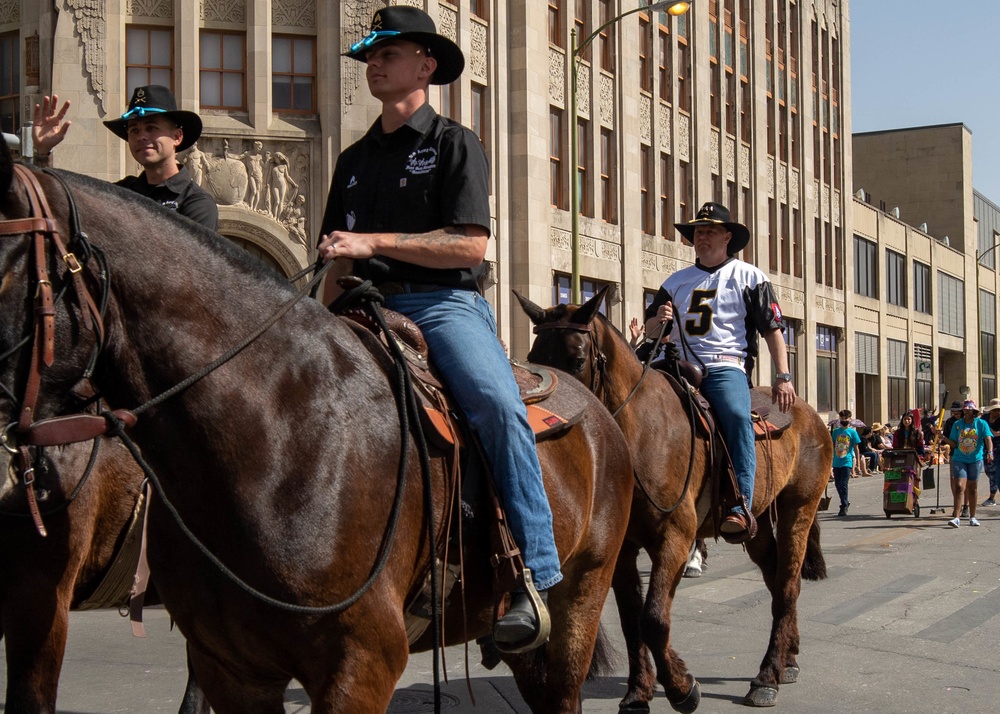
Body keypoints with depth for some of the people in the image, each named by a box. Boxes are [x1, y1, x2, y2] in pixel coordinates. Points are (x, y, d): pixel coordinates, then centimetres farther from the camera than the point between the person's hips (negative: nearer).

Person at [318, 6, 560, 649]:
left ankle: (535, 575, -31)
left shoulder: (454, 144, 6)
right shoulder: (355, 160, 23)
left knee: (497, 402, -33)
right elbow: (336, 258, 27)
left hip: (444, 304, -6)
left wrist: (374, 243, -13)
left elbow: (471, 245, -7)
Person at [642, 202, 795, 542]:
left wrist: (783, 377, -2)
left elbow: (772, 329, 8)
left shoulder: (749, 277, 13)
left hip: (726, 365, -4)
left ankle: (740, 509, -38)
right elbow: (650, 331, 23)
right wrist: (658, 321, -2)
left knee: (737, 416, -33)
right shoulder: (676, 281, 22)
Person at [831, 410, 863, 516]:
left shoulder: (852, 432, -1)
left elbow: (856, 448, 1)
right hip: (836, 462, 4)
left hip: (847, 462, -4)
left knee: (843, 484, -10)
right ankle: (845, 502, 30)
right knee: (837, 484, 11)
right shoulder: (836, 431, 9)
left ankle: (844, 507, -5)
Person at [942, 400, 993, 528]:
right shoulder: (957, 424, 4)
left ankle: (972, 517, 20)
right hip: (959, 459, 0)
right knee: (959, 487, -12)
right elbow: (954, 444, 5)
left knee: (972, 489, 8)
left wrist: (990, 452, -29)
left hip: (975, 460, 0)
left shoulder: (981, 424, -2)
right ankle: (956, 517, -15)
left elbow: (988, 439, -13)